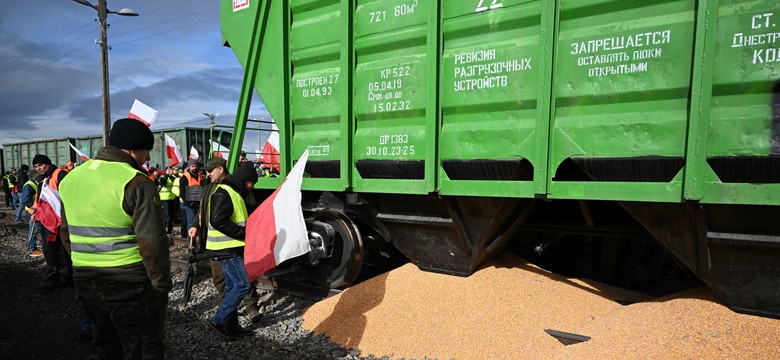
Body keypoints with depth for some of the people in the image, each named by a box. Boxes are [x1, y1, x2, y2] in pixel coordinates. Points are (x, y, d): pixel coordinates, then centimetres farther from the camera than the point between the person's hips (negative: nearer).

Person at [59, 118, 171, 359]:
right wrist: (162, 285, -10)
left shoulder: (71, 178, 7)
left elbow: (67, 234, 15)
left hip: (85, 283, 7)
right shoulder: (136, 182, -18)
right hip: (131, 286, -7)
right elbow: (152, 243, -21)